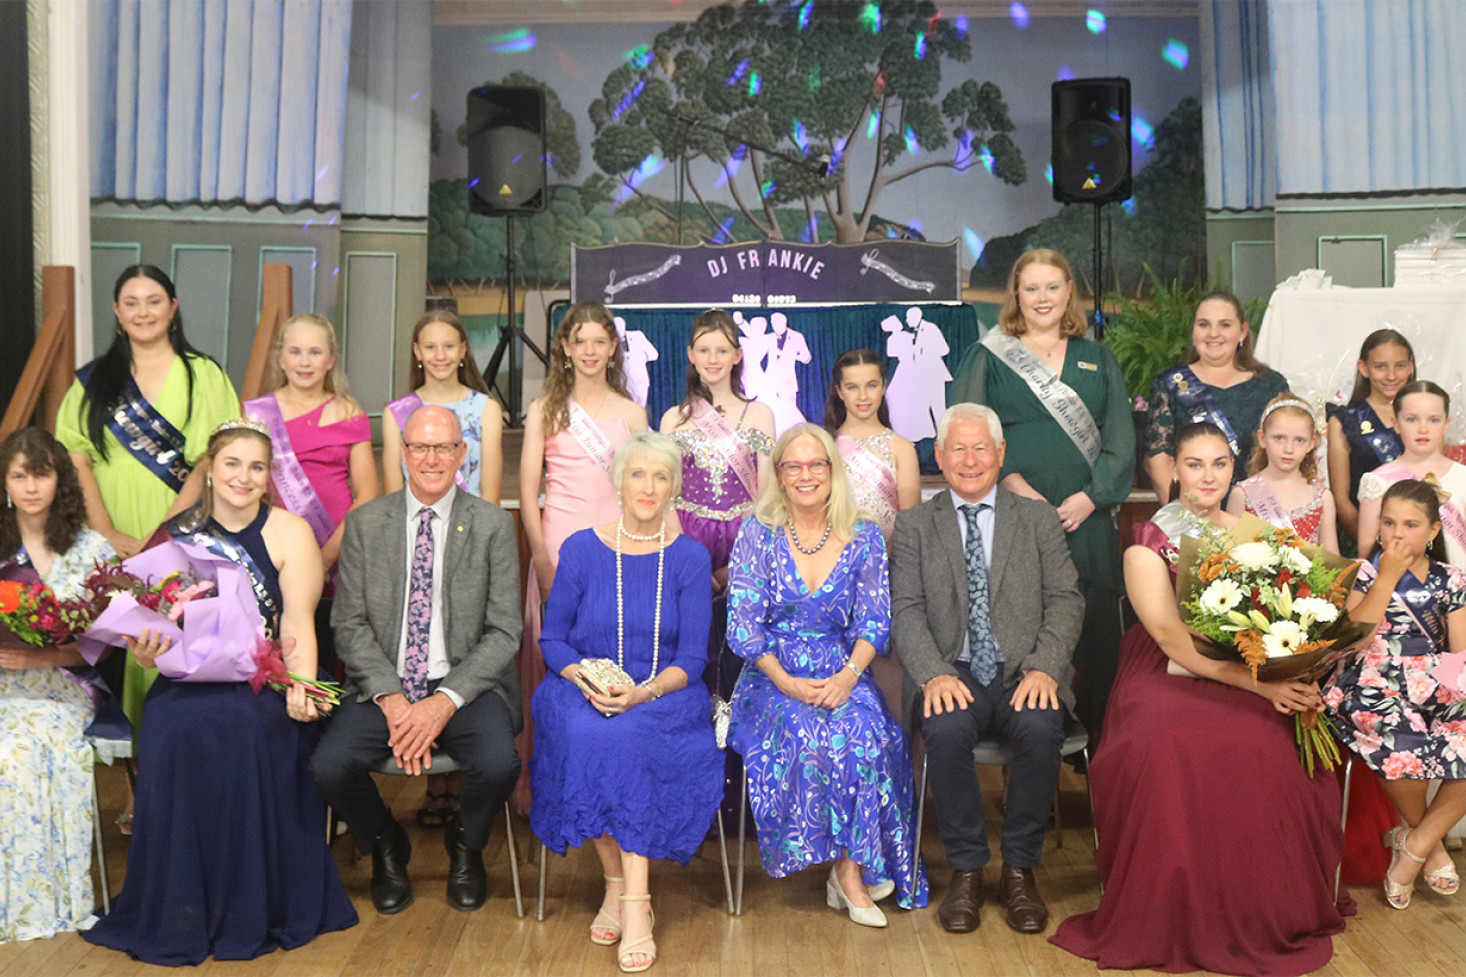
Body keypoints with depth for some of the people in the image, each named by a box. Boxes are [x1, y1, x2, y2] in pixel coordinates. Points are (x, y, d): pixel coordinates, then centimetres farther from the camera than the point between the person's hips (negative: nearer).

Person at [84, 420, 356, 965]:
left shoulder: (290, 533, 3)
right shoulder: (176, 533, 12)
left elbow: (297, 624, -6)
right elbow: (155, 618, 12)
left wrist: (301, 686, -23)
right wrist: (145, 652, -12)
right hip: (188, 678, 3)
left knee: (241, 727, -32)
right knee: (174, 731, -28)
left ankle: (253, 910, -14)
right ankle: (181, 916, -11)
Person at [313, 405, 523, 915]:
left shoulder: (493, 525, -1)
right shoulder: (364, 523, 4)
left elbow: (504, 632, -4)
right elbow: (350, 625, 2)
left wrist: (446, 700, -17)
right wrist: (391, 699, -13)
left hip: (467, 686, -1)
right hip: (384, 685, 2)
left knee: (499, 764, -29)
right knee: (329, 766, -24)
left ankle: (464, 844, 10)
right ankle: (386, 848, 12)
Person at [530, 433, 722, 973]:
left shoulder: (690, 558, 1)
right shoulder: (581, 549, 4)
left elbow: (692, 658, -2)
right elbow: (552, 639, 7)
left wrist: (643, 692, -21)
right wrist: (586, 677, -14)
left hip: (663, 694, -1)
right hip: (584, 688, 1)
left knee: (625, 736, -32)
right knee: (585, 735, -31)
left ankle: (632, 898, -27)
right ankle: (619, 884, -16)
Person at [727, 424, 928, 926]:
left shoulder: (864, 538, 7)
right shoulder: (757, 534, 2)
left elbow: (875, 621, 3)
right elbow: (743, 625, -3)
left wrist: (849, 674, -16)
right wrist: (786, 682, -16)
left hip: (843, 677, 1)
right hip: (773, 681, -1)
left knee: (868, 734, -30)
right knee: (804, 733, -32)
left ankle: (848, 870, -15)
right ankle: (851, 870, -16)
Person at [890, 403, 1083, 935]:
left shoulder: (1038, 518, 13)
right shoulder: (914, 525, 11)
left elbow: (1065, 600, 4)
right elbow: (905, 610, 1)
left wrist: (1044, 668, -13)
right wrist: (935, 674, -17)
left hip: (1024, 673, 0)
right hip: (953, 675, 0)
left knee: (1041, 727, -31)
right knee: (946, 730, -32)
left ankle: (1019, 868, -11)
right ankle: (966, 868, -11)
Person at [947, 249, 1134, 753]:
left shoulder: (1097, 360, 17)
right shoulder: (987, 357, 9)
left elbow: (1120, 436, 8)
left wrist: (1091, 495, -7)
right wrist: (1013, 483, -15)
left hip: (1087, 518, 3)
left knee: (1096, 629, -1)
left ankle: (1096, 741, 11)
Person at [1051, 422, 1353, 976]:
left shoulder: (1252, 534, 12)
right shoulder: (1147, 545, -1)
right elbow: (1172, 639, -13)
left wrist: (1294, 681, -14)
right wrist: (1259, 683, -23)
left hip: (1248, 676, 3)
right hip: (1166, 679, -3)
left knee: (1264, 744, -30)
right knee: (1167, 748, -35)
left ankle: (1264, 916, -9)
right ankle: (1169, 920, -15)